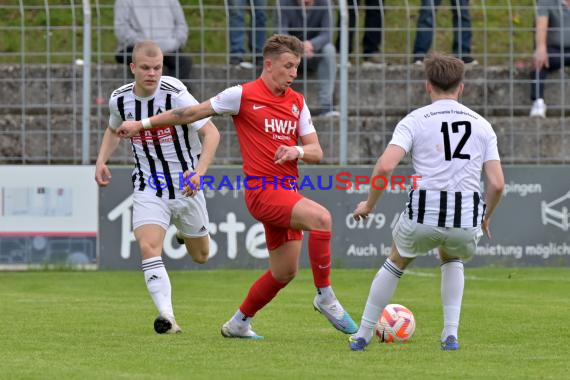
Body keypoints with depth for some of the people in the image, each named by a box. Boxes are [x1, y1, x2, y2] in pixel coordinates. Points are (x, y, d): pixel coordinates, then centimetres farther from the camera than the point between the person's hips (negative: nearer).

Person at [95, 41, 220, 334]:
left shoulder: (175, 94, -19)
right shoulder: (120, 100, -3)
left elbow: (211, 133, -20)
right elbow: (114, 130, 21)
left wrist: (199, 171, -34)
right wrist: (101, 161, 5)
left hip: (186, 186, -2)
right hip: (148, 187, 2)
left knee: (200, 256, 16)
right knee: (148, 247, -23)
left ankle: (185, 233, 52)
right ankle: (167, 317, -27)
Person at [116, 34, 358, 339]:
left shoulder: (297, 102, 12)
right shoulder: (243, 95, -5)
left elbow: (316, 152, 11)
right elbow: (192, 113, 3)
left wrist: (298, 151, -13)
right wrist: (143, 123, 6)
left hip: (288, 190, 7)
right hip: (262, 189, -7)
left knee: (284, 272, 11)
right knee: (321, 218, -29)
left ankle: (238, 324, 29)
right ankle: (325, 297, -17)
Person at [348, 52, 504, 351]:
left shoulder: (414, 121, 3)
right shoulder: (481, 125, 10)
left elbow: (385, 166, -10)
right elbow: (497, 184, 5)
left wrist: (369, 204, 5)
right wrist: (485, 218, 23)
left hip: (423, 216, -1)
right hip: (466, 220, 2)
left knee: (397, 262, 29)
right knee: (452, 259, 35)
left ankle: (363, 335, 32)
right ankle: (451, 334, 21)